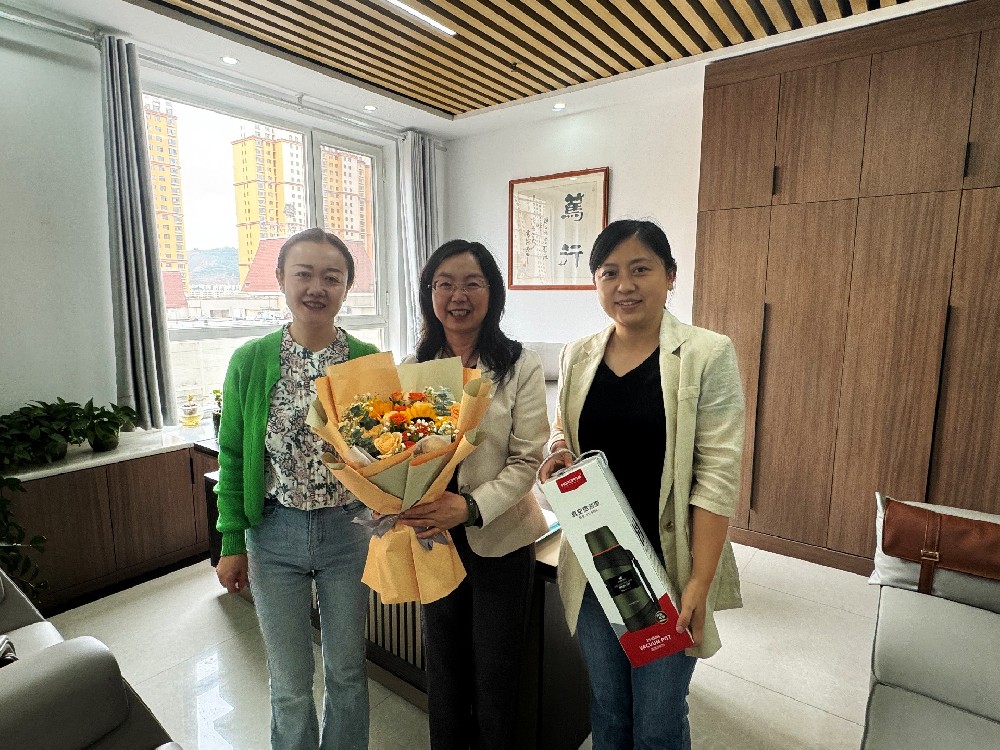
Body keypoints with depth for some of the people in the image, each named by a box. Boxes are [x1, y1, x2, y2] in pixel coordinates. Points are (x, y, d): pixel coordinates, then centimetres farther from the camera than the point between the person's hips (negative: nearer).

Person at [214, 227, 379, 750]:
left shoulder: (368, 360, -6)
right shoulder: (250, 361, -5)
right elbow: (233, 456, 1)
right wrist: (232, 541, 1)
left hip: (348, 531, 0)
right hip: (275, 534, 0)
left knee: (347, 672, 19)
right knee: (290, 683, 16)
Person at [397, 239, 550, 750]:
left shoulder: (520, 367, -10)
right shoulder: (414, 368, 1)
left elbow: (528, 459, -13)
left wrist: (471, 506, -27)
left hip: (500, 538, -3)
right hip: (433, 536, 3)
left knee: (495, 668, 15)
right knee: (443, 660, 22)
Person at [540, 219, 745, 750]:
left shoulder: (707, 356, -10)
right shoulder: (578, 357, 2)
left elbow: (717, 476, -12)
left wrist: (700, 582, -15)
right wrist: (555, 461, -9)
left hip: (667, 567, -3)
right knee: (606, 707, 21)